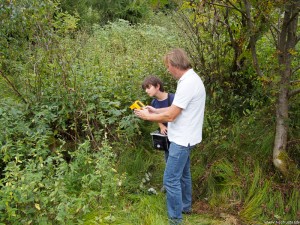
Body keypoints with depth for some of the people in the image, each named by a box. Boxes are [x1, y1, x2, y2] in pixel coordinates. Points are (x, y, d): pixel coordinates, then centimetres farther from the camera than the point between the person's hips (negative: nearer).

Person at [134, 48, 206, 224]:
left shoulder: (187, 83, -25)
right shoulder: (190, 79, 9)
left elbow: (170, 116, -23)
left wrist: (148, 116, -10)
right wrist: (155, 110, 10)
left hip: (182, 139, -11)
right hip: (184, 137, 11)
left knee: (171, 179, -4)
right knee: (183, 174, 23)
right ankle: (185, 206, 39)